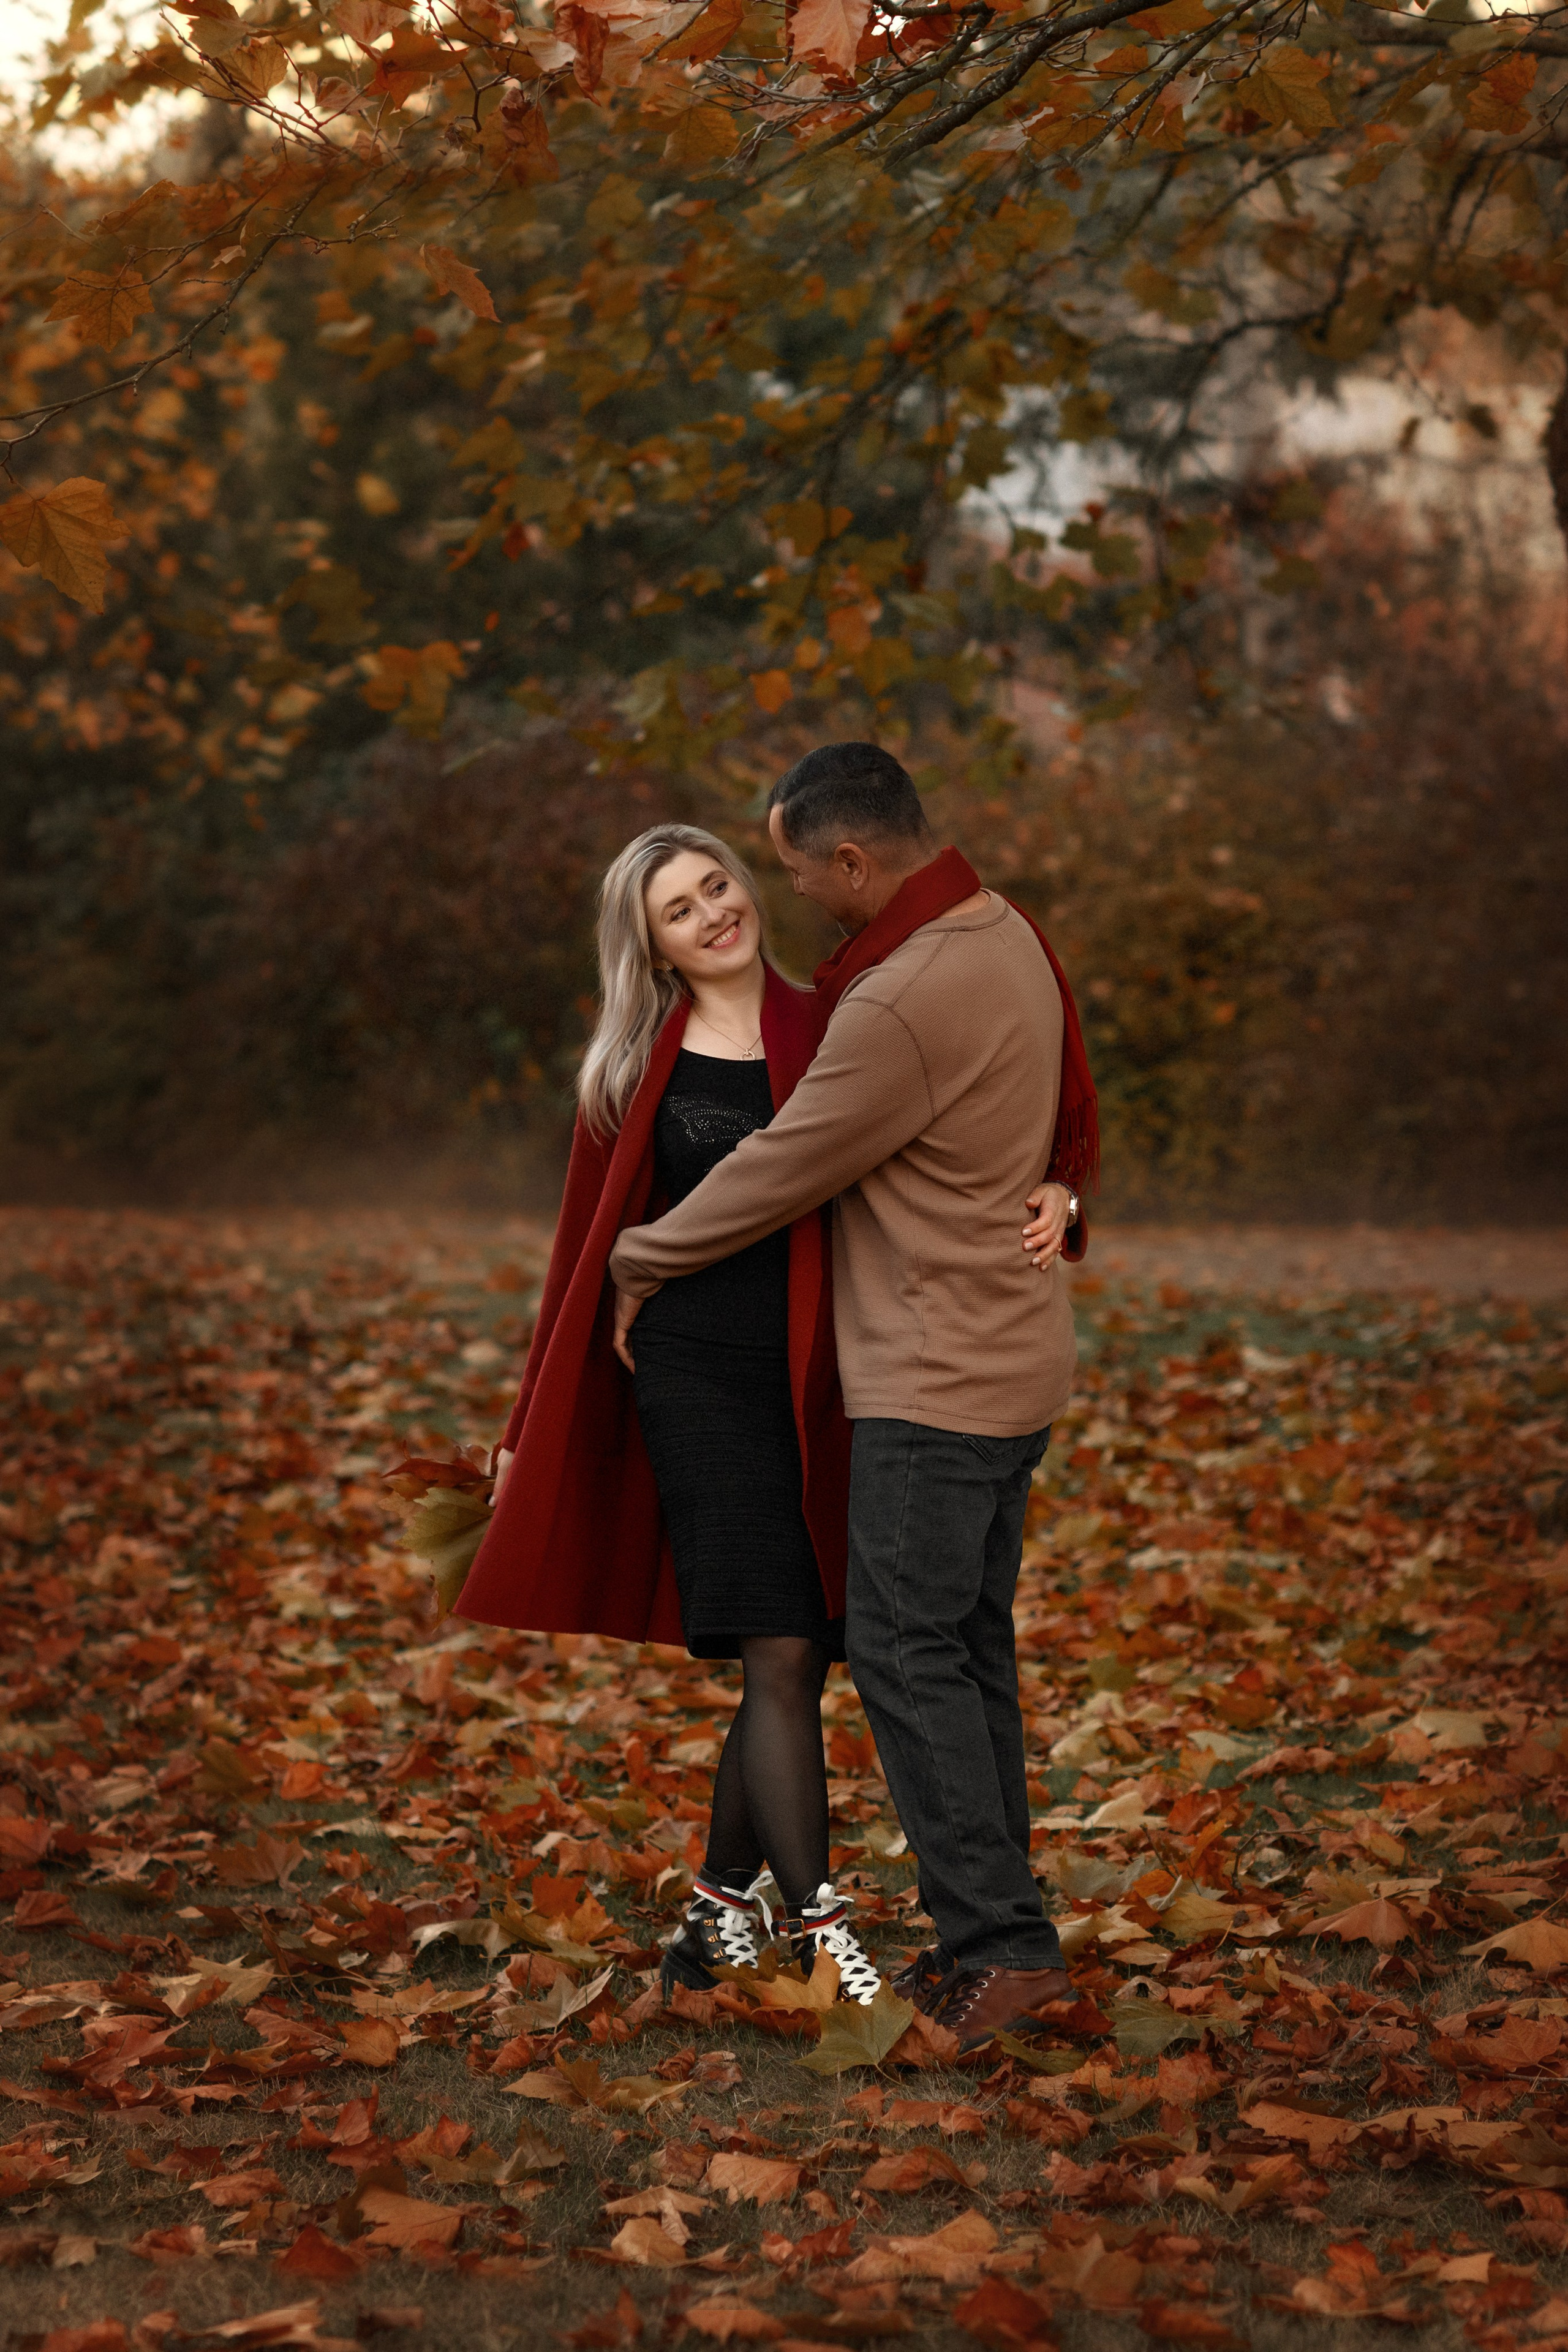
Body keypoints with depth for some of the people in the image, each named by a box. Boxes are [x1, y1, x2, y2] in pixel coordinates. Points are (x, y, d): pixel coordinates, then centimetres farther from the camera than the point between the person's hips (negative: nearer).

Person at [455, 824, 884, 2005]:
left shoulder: (826, 1034, 7)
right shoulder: (636, 1069, 5)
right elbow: (586, 1246, 10)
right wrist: (533, 1427, 11)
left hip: (814, 1380, 3)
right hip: (693, 1372, -2)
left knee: (800, 1656, 5)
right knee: (778, 1653, -12)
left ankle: (721, 1908, 21)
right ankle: (820, 1930, -10)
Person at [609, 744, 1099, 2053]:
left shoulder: (902, 1006, -23)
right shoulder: (1007, 936, 8)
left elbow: (777, 1173, -14)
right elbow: (1069, 1112, 20)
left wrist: (640, 1261, 1)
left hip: (936, 1380, -10)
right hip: (1015, 1359, 10)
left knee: (907, 1651, -6)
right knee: (970, 1645, 13)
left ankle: (1002, 1943, -5)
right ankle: (994, 1931, 19)